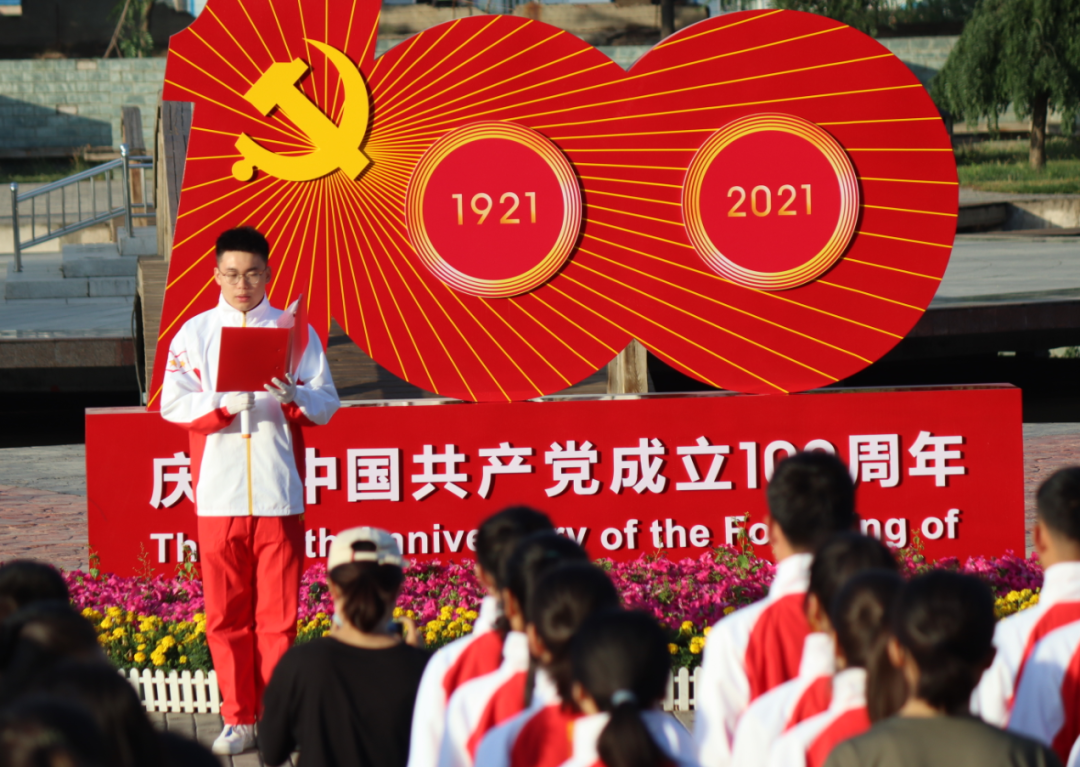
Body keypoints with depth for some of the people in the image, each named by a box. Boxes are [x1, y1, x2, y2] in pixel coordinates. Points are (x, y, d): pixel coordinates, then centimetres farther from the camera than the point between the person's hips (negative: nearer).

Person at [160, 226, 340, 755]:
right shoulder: (195, 334, 8)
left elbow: (326, 404, 3)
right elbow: (173, 404, 0)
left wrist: (295, 396, -18)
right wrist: (224, 405, -18)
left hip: (279, 495, -1)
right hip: (218, 494, 1)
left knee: (278, 613, -1)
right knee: (226, 614, 3)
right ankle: (239, 721, 11)